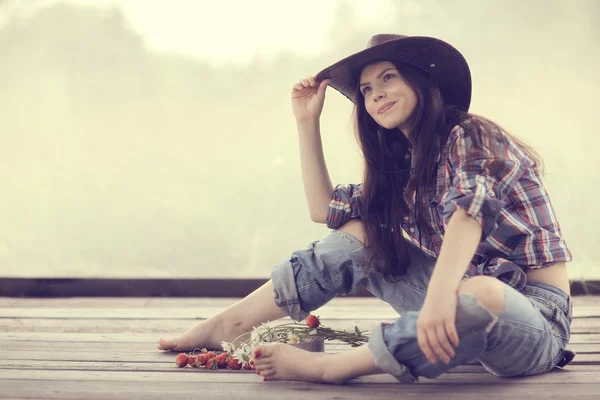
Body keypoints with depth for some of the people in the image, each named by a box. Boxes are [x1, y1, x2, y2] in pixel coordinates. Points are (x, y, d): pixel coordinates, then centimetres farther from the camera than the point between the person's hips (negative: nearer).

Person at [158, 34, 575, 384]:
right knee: (357, 234, 4)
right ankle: (227, 324, 2)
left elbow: (470, 206, -31)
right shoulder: (405, 164, 13)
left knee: (478, 293, -41)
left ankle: (327, 367, -29)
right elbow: (325, 208, 17)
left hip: (536, 317, -7)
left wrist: (439, 294, -47)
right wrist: (308, 122, 12)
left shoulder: (468, 135, -11)